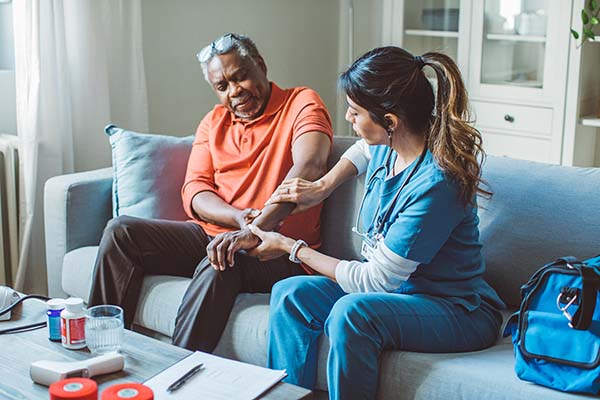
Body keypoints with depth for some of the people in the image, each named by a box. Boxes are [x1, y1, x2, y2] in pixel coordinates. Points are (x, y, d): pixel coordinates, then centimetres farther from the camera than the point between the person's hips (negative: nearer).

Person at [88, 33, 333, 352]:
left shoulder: (302, 104, -1)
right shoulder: (214, 121, 18)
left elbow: (309, 167, -22)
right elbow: (194, 191, 6)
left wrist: (256, 230, -34)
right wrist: (239, 217, -17)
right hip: (209, 234, 6)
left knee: (220, 266, -38)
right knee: (121, 230, -10)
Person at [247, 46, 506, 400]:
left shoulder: (434, 185, -29)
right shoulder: (386, 146, -4)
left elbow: (374, 281, -21)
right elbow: (363, 149, 27)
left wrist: (291, 247, -10)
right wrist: (322, 187, 9)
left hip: (458, 312, -8)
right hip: (397, 288, 9)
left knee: (352, 311, -34)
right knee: (291, 294, -7)